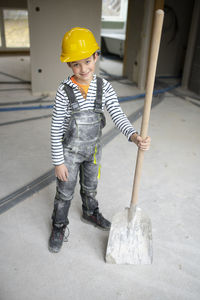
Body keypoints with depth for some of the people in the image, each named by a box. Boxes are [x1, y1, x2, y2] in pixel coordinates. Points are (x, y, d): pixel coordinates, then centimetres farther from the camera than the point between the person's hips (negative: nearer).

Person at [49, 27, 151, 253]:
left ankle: (90, 213, 53)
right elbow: (56, 129, -16)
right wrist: (58, 162, -13)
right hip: (70, 151, -3)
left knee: (90, 186, 25)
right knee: (65, 192, 14)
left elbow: (118, 116, -18)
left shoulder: (104, 87, -11)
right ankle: (59, 226, 39)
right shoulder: (64, 91, -21)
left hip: (93, 149, 3)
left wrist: (134, 136, -37)